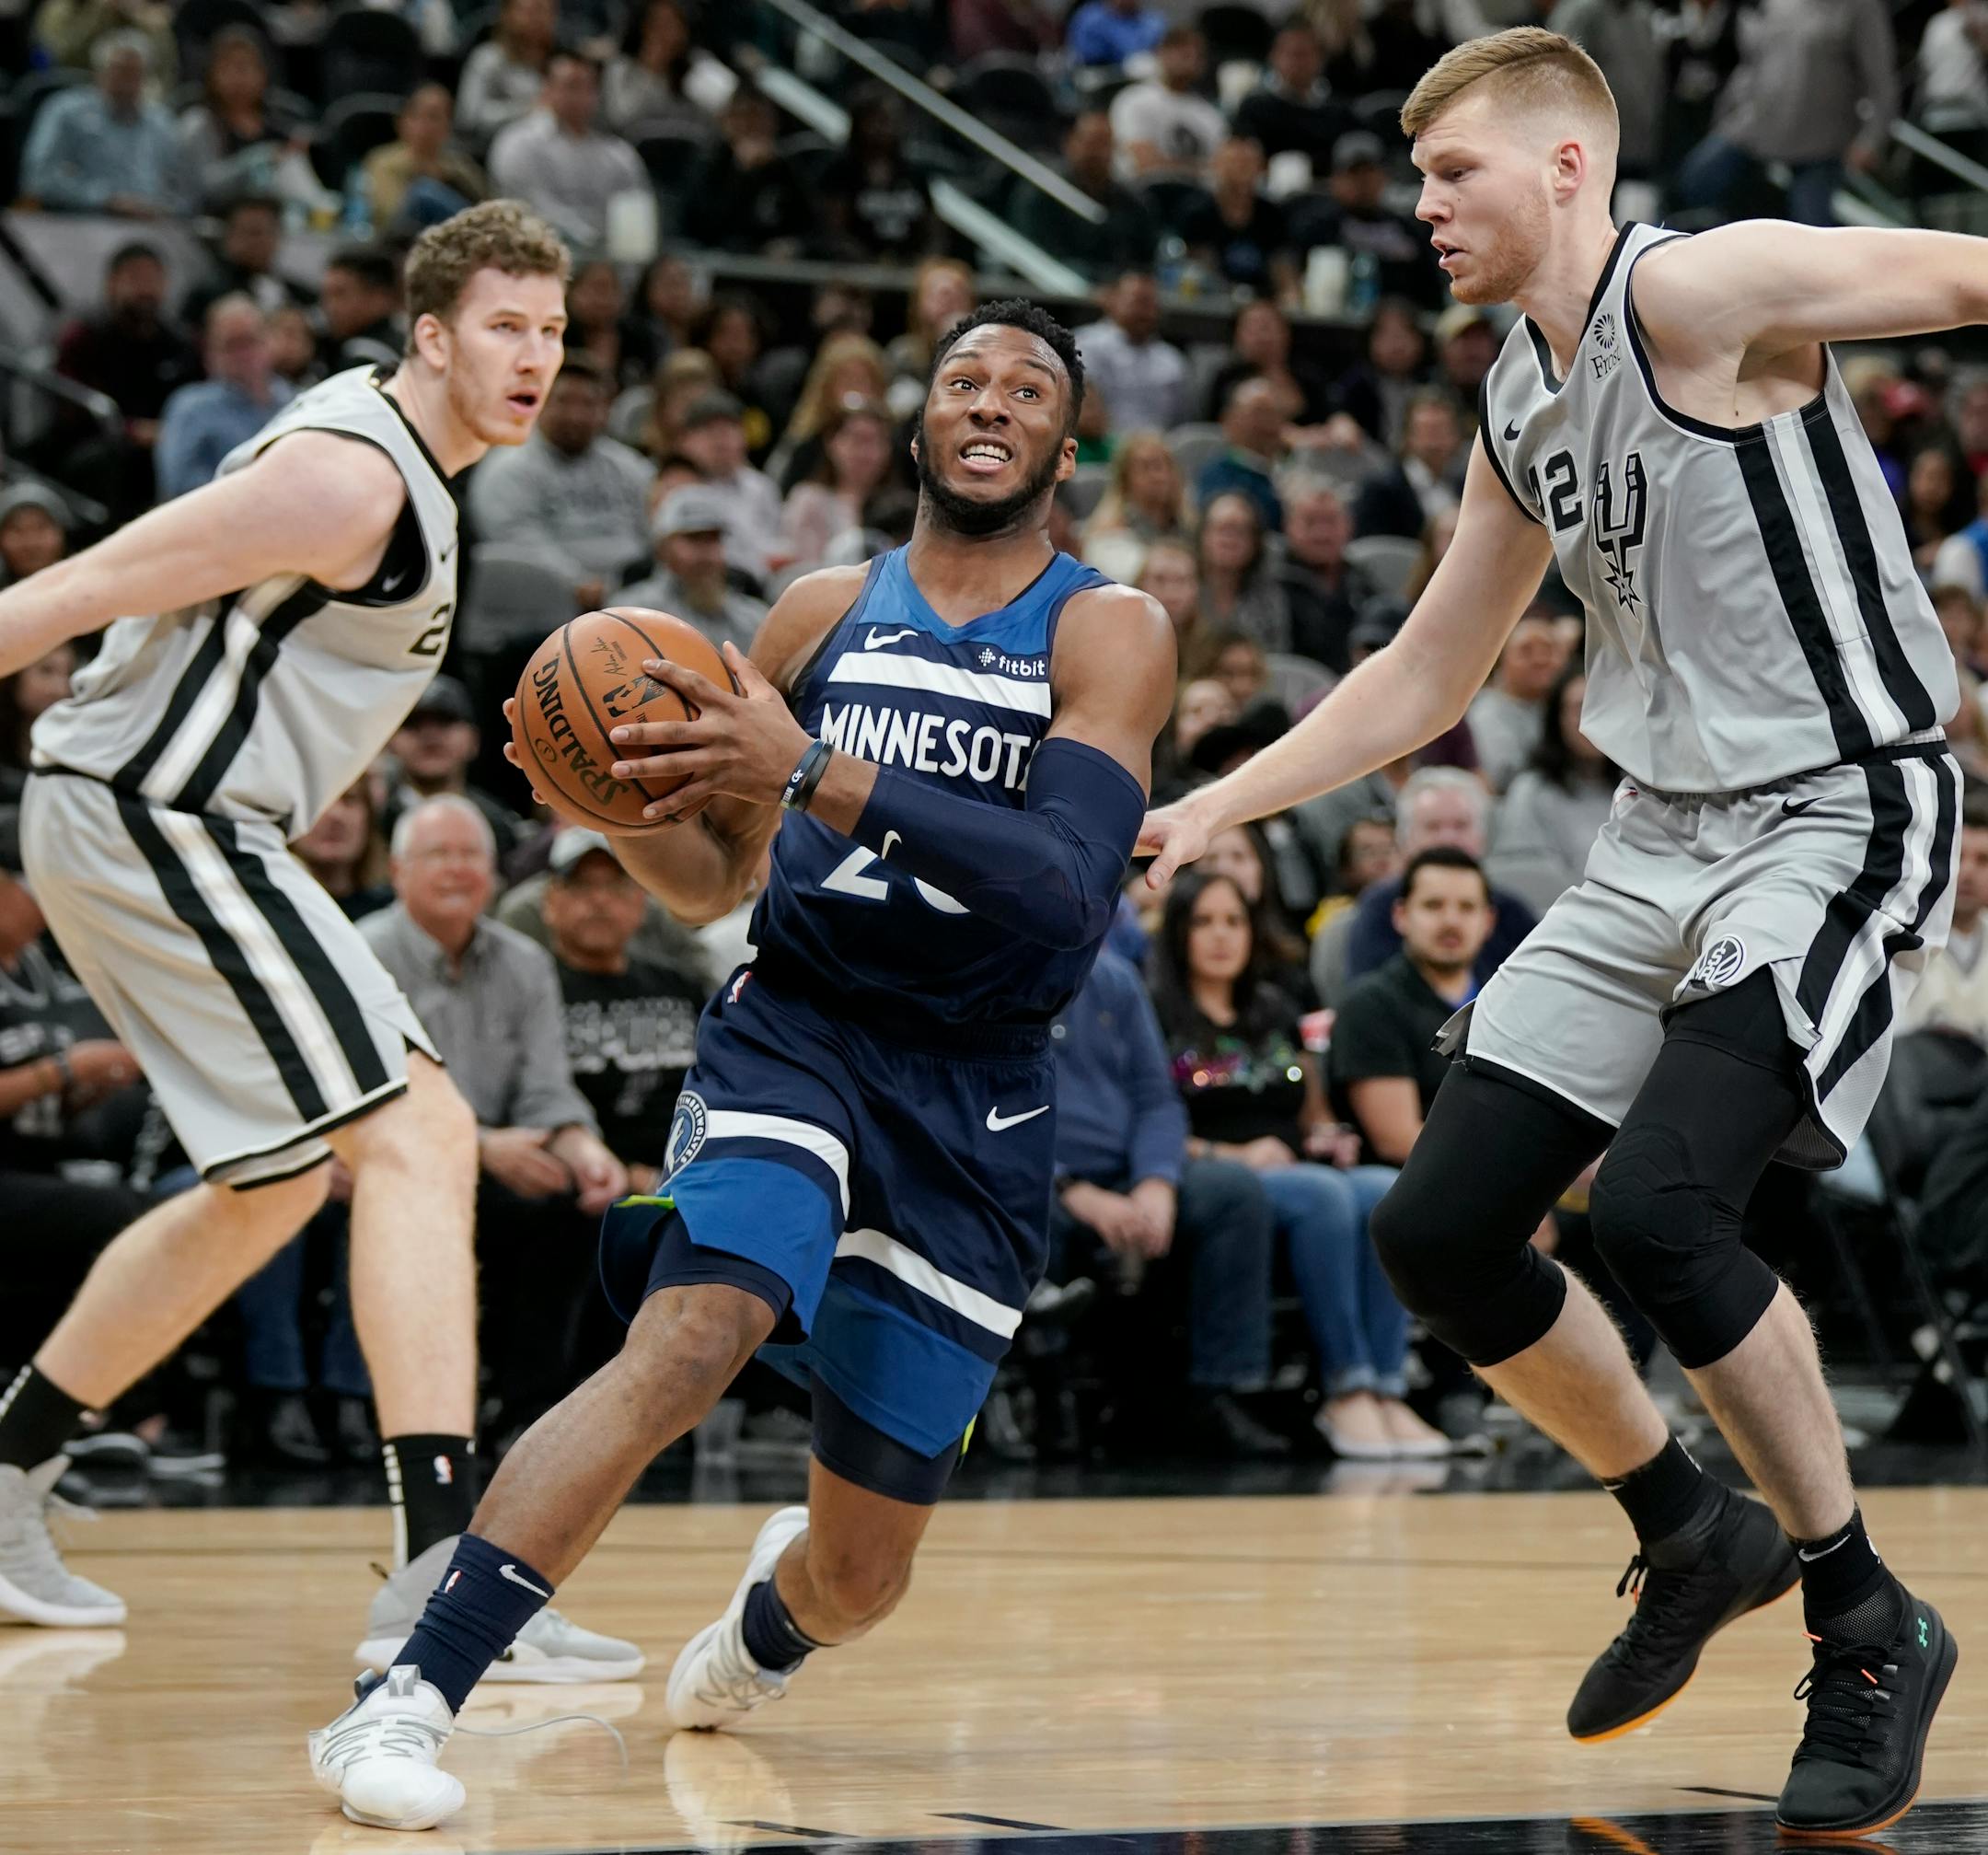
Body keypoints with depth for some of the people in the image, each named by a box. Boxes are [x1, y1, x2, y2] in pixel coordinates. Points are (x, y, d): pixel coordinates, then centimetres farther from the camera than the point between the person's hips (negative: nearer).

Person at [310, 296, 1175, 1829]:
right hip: (794, 1030, 1)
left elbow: (1065, 888, -21)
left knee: (859, 1582, 6)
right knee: (695, 1332, -32)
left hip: (976, 1102, -1)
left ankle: (771, 1611, 45)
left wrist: (811, 769, -29)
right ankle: (410, 1704, -34)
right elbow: (708, 881, 14)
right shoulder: (823, 613, 7)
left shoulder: (1107, 632, -4)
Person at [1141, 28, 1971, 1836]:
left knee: (1657, 1208, -26)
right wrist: (1213, 808, 17)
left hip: (1842, 819, -9)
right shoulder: (1523, 410, 13)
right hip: (1663, 838, 9)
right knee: (1438, 1228, 2)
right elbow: (1423, 676, 22)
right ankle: (1697, 1536, 23)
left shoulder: (1704, 290, -13)